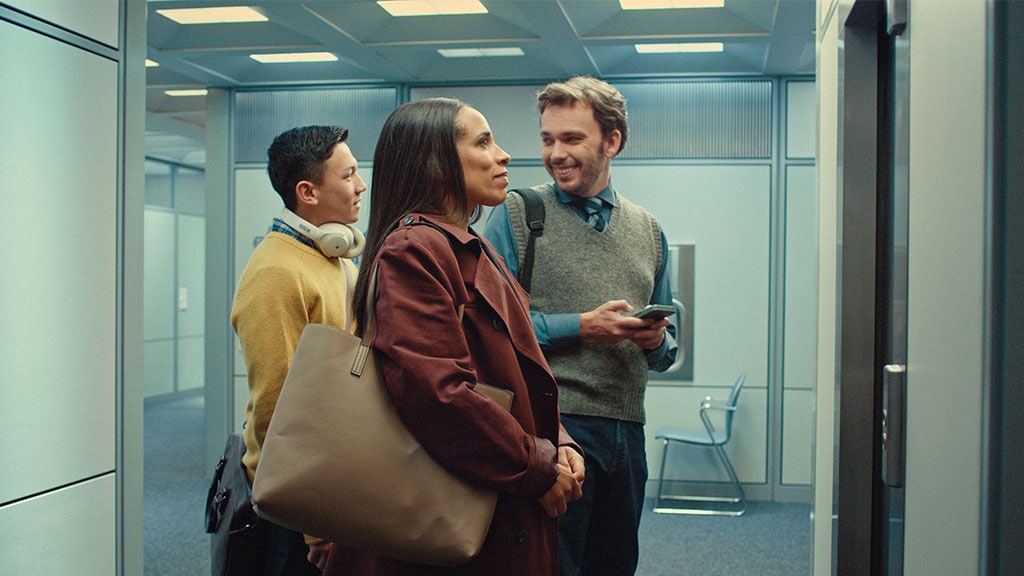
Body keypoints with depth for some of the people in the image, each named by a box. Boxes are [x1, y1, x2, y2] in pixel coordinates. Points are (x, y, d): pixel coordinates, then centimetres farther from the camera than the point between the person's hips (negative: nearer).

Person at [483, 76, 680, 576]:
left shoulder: (647, 230, 14)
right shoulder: (518, 214, 0)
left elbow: (665, 351, 19)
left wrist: (658, 339, -4)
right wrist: (580, 326, -14)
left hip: (626, 431, 5)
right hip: (549, 426, -5)